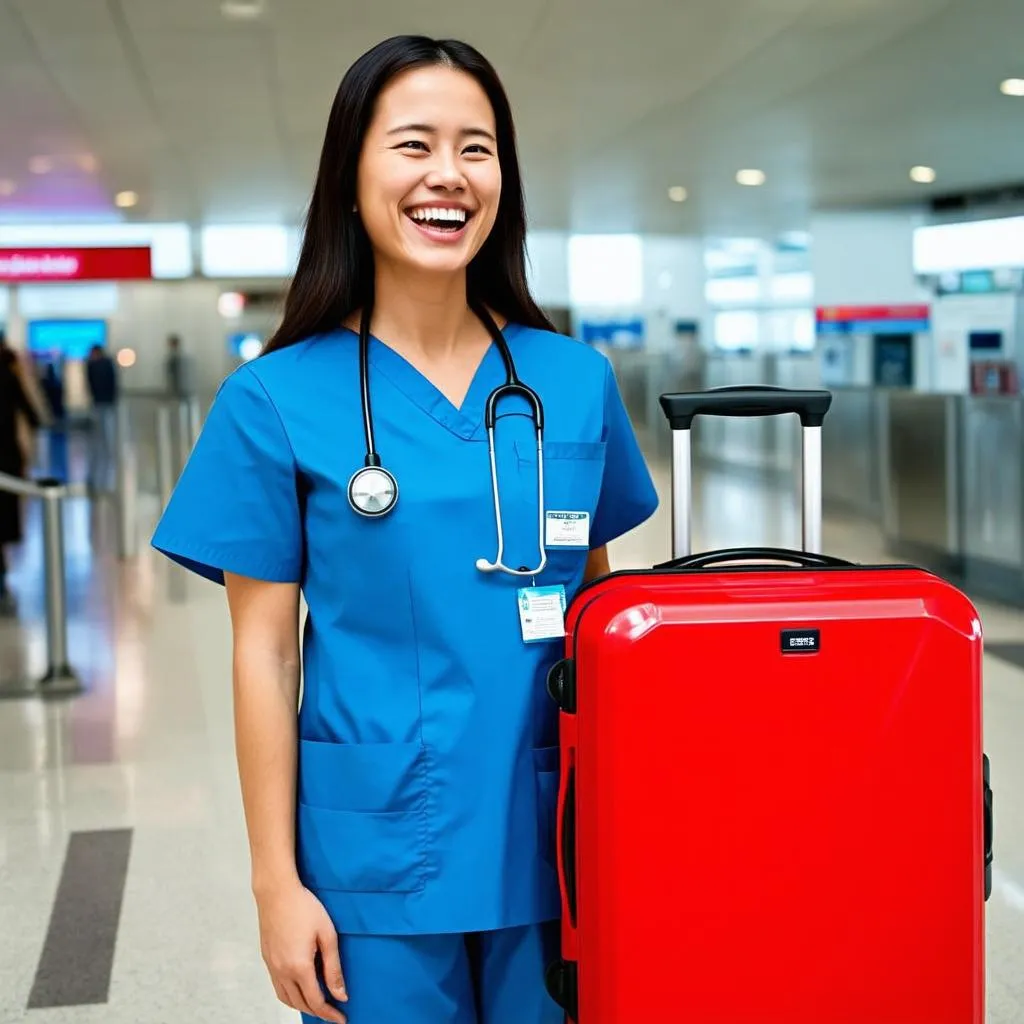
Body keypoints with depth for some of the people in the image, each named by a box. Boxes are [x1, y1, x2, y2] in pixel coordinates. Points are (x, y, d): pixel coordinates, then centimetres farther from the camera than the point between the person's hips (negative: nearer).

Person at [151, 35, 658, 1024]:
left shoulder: (575, 380, 2)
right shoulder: (276, 399, -6)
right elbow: (264, 652, -4)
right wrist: (276, 880, -5)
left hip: (551, 842, 3)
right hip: (376, 862, -2)